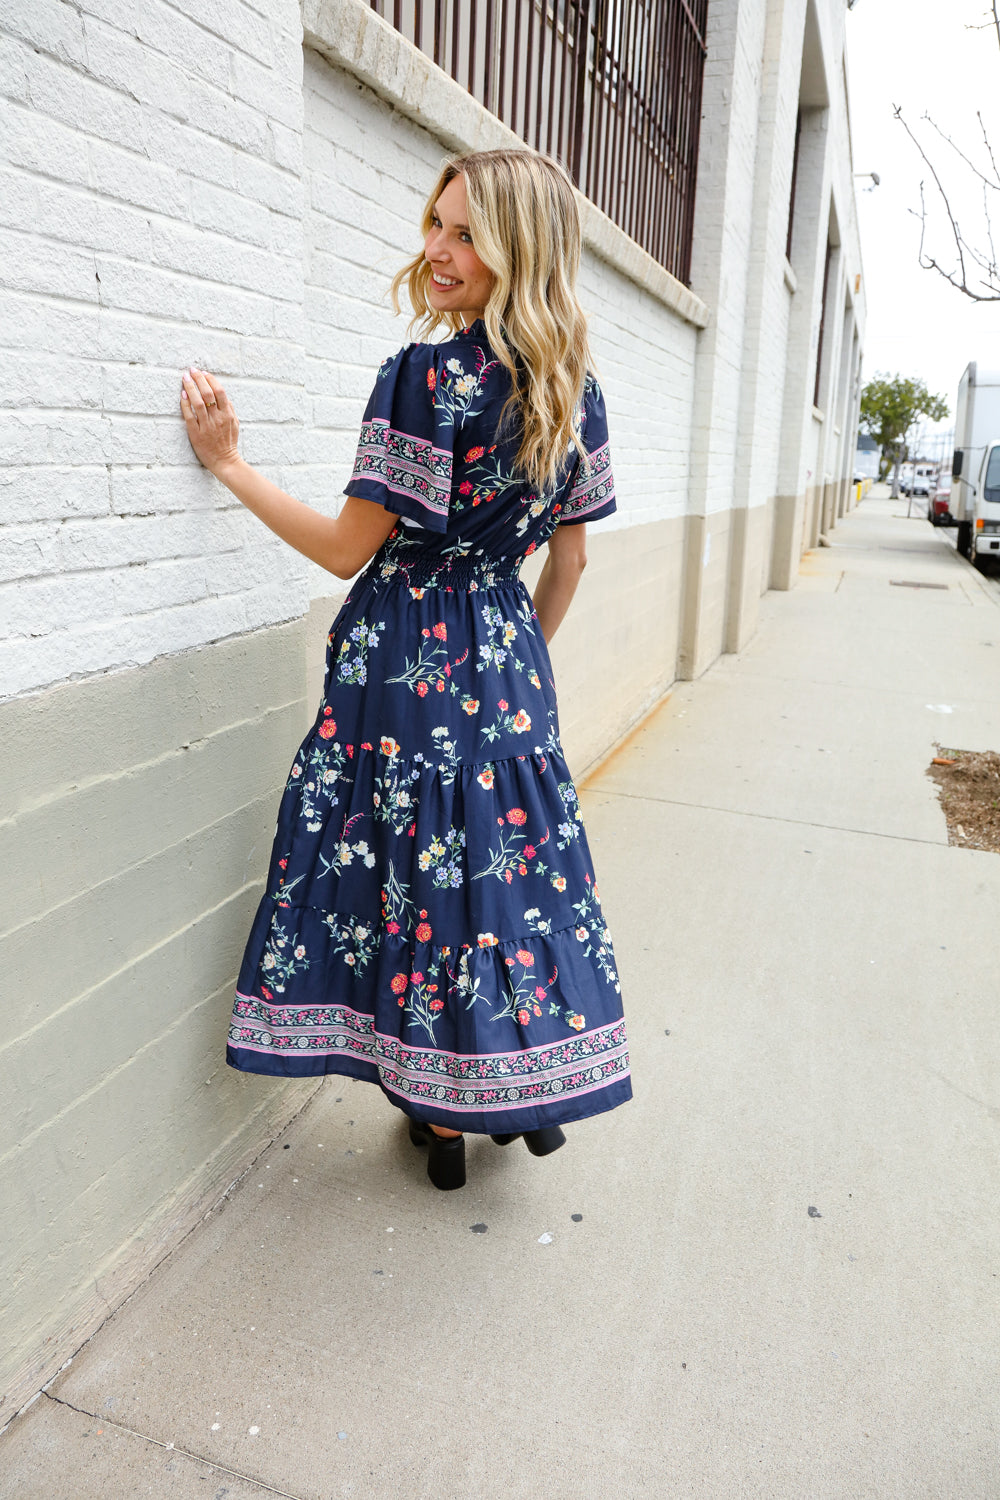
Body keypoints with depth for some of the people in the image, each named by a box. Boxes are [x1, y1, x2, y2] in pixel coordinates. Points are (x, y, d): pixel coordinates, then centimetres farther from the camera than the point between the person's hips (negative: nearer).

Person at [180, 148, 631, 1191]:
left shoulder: (427, 376, -16)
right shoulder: (575, 388, 6)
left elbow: (347, 549, -12)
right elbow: (568, 558, 11)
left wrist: (228, 461, -3)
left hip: (409, 656, -6)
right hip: (507, 655, 7)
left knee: (423, 868, 7)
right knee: (514, 857, 16)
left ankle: (443, 1115, 25)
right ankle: (525, 1088, 33)